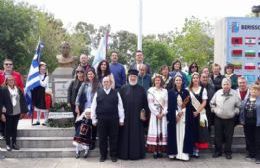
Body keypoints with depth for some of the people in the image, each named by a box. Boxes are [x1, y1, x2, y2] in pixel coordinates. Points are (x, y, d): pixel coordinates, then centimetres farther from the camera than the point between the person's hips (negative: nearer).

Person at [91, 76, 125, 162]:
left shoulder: (116, 93, 5)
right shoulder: (98, 93, 5)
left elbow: (120, 107, 5)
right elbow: (93, 107, 6)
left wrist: (121, 119, 1)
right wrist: (94, 119, 2)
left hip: (114, 119, 0)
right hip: (101, 119, 0)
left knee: (113, 138, 6)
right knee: (102, 138, 7)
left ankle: (113, 155, 18)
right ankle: (103, 155, 20)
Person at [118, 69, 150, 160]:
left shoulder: (141, 89, 6)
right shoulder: (123, 88, 3)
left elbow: (145, 102, 5)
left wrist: (144, 112, -3)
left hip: (137, 116, 1)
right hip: (126, 115, -1)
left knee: (137, 135, 5)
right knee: (125, 135, 4)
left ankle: (137, 153, 13)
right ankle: (125, 153, 11)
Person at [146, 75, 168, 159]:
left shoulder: (165, 91, 11)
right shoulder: (151, 90, 4)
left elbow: (166, 103, 7)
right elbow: (150, 103, -2)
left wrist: (163, 113, -6)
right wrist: (157, 113, -9)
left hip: (163, 114, 2)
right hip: (154, 113, -2)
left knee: (162, 130, -2)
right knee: (154, 130, -6)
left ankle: (160, 150, 2)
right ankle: (154, 151, -5)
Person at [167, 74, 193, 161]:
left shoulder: (186, 92, 9)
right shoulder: (170, 92, 5)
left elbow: (188, 105, 3)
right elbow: (169, 106, 0)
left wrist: (182, 112, -11)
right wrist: (176, 115, -10)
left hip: (184, 116, 1)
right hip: (174, 116, -1)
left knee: (183, 134, -3)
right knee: (174, 134, -1)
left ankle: (183, 153, -2)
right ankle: (174, 153, 2)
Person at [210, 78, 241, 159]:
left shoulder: (234, 94, -6)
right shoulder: (218, 93, -2)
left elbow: (238, 105, 5)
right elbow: (212, 103, 11)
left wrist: (235, 111, -7)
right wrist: (214, 109, 0)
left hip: (230, 119, -1)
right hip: (218, 118, 1)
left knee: (228, 137, 6)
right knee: (218, 136, 8)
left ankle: (228, 152, 18)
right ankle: (217, 151, 21)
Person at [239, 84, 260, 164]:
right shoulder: (245, 100, 11)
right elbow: (242, 110, 15)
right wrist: (242, 120, 8)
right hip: (247, 122, 5)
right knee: (249, 139, 13)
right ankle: (251, 153, 27)